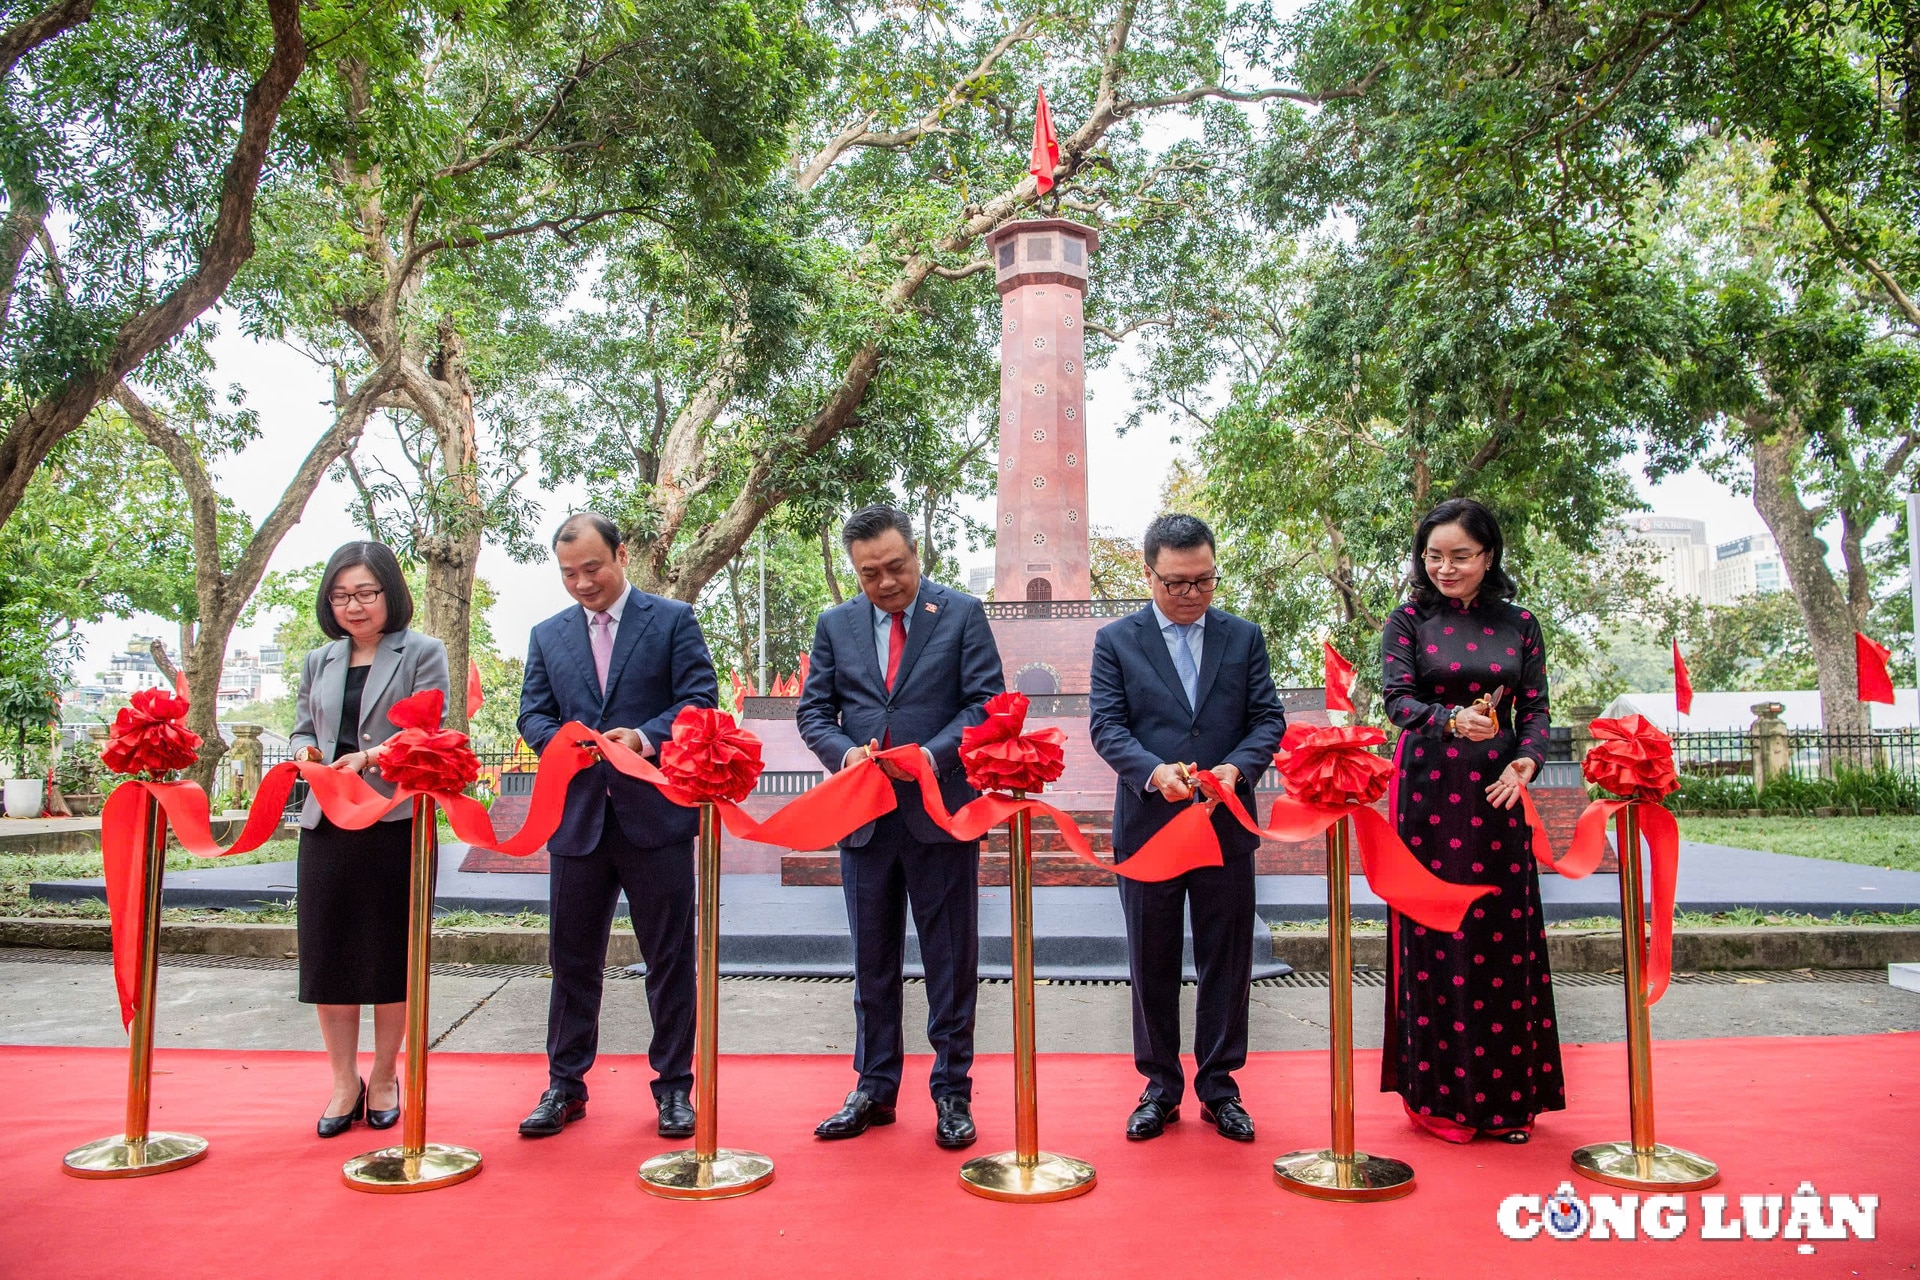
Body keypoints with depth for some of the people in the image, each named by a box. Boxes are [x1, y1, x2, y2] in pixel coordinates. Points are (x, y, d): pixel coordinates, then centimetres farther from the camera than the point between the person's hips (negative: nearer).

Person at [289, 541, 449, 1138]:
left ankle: (384, 1078, 21)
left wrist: (370, 756, -23)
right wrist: (306, 753, -7)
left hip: (396, 821, -4)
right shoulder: (318, 662, 17)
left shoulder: (422, 653, 3)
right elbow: (302, 730, 16)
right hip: (326, 825, 4)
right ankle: (344, 1082, 19)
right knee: (327, 952, 5)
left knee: (391, 954, 5)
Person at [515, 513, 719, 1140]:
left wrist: (646, 737, -22)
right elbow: (532, 714, 8)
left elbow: (700, 699, -5)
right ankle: (565, 1086, 24)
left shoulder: (673, 619, 2)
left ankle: (673, 1086, 17)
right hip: (577, 818, 3)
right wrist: (563, 740, -14)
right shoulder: (548, 636, 14)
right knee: (572, 959, 11)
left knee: (670, 958, 5)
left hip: (656, 813, -3)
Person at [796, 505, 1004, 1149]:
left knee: (951, 961, 5)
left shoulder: (962, 614, -1)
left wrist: (931, 754, -20)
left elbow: (986, 702, -5)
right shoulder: (835, 625, 9)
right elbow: (813, 710, 8)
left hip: (940, 811, -3)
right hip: (864, 817, 3)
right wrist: (845, 752, -12)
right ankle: (875, 1088, 25)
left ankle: (951, 1092, 18)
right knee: (872, 962, 13)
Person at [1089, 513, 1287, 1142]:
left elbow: (1269, 718, 3)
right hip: (1146, 826, -1)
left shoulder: (1244, 637, 8)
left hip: (1228, 826, 1)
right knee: (1152, 967, 9)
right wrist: (1154, 771, -22)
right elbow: (1106, 725, -5)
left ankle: (1218, 1087, 22)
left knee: (1226, 963, 8)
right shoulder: (1115, 640, 2)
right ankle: (1160, 1089, 22)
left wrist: (1237, 767, -16)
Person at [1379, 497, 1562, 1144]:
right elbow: (1397, 697, -9)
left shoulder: (1519, 624, 9)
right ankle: (1438, 1095, 12)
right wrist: (1453, 721, -28)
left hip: (1498, 795, 2)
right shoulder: (1409, 621, 3)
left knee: (1503, 934, 4)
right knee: (1435, 934, 0)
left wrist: (1525, 762, -13)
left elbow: (1535, 709, 7)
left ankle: (1507, 1095, 18)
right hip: (1429, 794, -2)